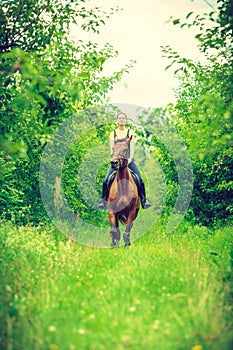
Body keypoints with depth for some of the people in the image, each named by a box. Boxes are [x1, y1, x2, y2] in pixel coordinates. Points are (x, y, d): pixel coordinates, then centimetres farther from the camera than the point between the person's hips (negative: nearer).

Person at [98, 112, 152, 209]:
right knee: (106, 180, -14)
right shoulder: (113, 134, 9)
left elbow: (132, 147, 1)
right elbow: (112, 148, 2)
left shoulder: (130, 132, 8)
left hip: (129, 160, 0)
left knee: (140, 179, -13)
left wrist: (130, 158, -14)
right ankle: (103, 200, 1)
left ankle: (144, 200, -2)